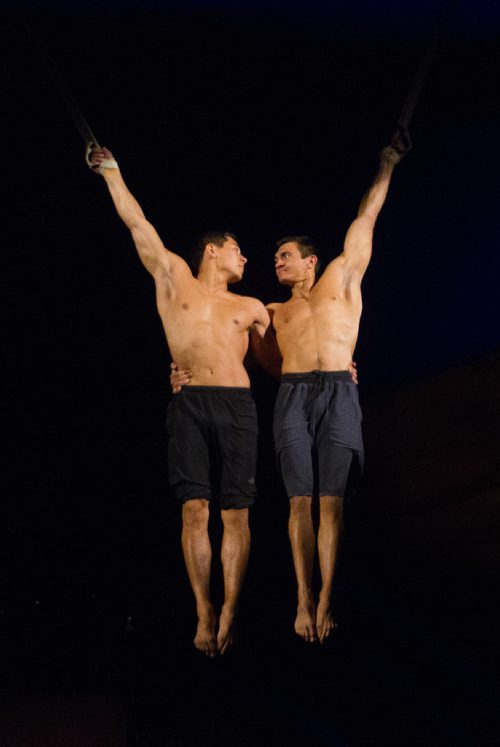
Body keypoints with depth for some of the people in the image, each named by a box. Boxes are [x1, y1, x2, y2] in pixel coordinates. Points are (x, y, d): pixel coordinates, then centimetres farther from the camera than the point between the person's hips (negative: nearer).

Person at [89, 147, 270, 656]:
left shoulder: (250, 308, 23)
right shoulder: (174, 278, 18)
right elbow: (138, 225, 20)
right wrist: (111, 171, 24)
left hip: (238, 405, 2)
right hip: (190, 403, -1)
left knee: (236, 514, -4)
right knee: (195, 511, -6)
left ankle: (229, 614, -1)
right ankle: (204, 615, -1)